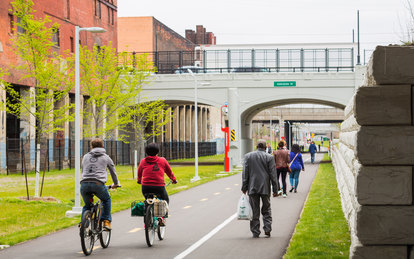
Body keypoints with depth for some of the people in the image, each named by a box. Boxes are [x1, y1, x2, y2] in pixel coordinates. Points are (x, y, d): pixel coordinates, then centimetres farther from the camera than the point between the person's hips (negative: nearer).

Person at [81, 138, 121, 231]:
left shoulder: (86, 156, 26)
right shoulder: (106, 157, 20)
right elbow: (113, 172, 33)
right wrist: (116, 184, 51)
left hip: (84, 184, 2)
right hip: (98, 184, -2)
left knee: (87, 205, 23)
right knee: (106, 200, 25)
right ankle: (106, 222, 16)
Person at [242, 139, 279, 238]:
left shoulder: (248, 156, 1)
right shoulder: (269, 157, -3)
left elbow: (245, 173, 1)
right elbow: (273, 175, -4)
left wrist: (244, 187, 4)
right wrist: (275, 189, 1)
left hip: (252, 188, 1)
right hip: (265, 188, -1)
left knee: (254, 211, 5)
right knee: (266, 210, 11)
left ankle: (255, 232, 4)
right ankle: (267, 229, 0)